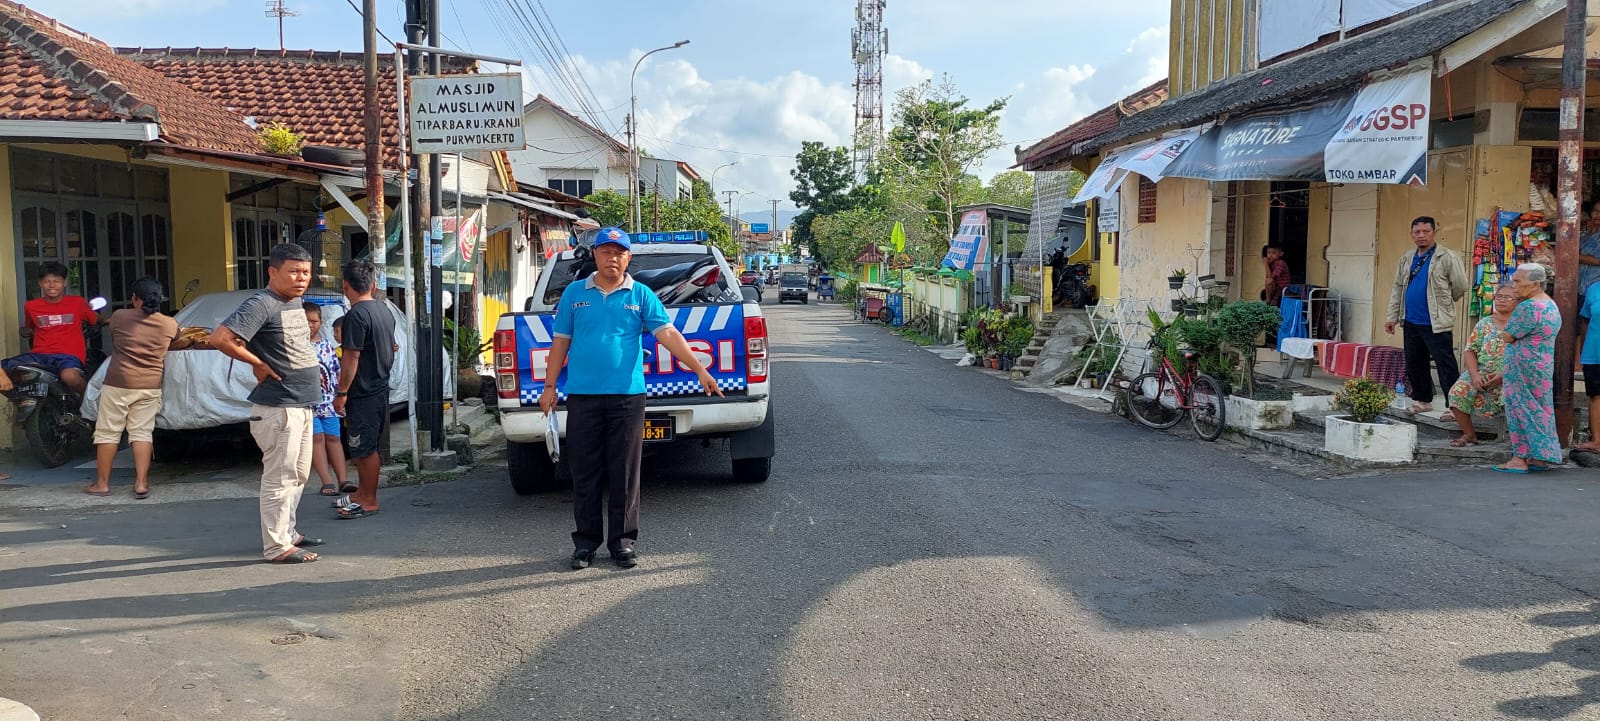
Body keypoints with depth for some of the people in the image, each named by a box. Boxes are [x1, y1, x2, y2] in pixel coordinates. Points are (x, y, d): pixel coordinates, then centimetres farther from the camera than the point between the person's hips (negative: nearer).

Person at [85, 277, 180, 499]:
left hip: (118, 384, -2)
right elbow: (180, 344, 18)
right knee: (142, 433, 6)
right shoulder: (170, 324, 0)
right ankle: (141, 484, 0)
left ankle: (102, 484, 15)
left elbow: (115, 342, 14)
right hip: (150, 387, 2)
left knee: (107, 433, 8)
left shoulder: (119, 317, -4)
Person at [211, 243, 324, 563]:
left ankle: (288, 532, 30)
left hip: (302, 405, 10)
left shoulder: (296, 302, 12)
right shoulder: (261, 304, -16)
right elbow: (220, 337, -26)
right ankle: (277, 546, 3)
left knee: (299, 475, 18)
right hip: (278, 407, -10)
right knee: (280, 477, -4)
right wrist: (258, 364, -17)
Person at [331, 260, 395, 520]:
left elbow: (352, 358, -21)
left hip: (363, 393, -9)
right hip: (381, 388, 9)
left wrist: (342, 393, -18)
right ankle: (363, 492, 28)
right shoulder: (384, 311, 10)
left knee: (364, 448, 0)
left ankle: (369, 501, 7)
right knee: (367, 447, 18)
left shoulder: (356, 316, -18)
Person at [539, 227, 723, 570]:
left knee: (625, 474, 4)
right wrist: (550, 386, 7)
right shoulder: (574, 293, 8)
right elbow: (561, 342, 10)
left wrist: (700, 370, -13)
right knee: (585, 473, 6)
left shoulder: (641, 295, 4)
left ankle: (622, 540, 15)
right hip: (582, 396, 1)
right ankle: (586, 540, 17)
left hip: (627, 396, -1)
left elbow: (668, 334, -4)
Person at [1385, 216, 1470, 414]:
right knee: (1414, 364, 14)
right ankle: (1422, 400, 27)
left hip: (1436, 323, -7)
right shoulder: (1407, 260, 12)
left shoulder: (1447, 258, -8)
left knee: (1446, 365, -5)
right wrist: (1392, 317, 11)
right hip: (1411, 322, 7)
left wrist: (1442, 304, 7)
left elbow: (1460, 286, -6)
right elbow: (1397, 288, 15)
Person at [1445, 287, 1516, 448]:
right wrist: (1474, 374, -10)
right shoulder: (1485, 324, 12)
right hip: (1481, 375, 3)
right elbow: (1470, 351, 7)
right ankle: (1469, 434, -3)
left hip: (1509, 378, -3)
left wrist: (1504, 375, -20)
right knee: (1458, 392, -23)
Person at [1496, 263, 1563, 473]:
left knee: (1521, 408, -3)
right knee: (1539, 408, 13)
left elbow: (1507, 337, -17)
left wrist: (1506, 333, 2)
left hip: (1523, 367, -9)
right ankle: (1540, 458, 19)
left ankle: (1521, 459, 0)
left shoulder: (1528, 307, -21)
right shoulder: (1552, 306, 11)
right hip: (1545, 367, 9)